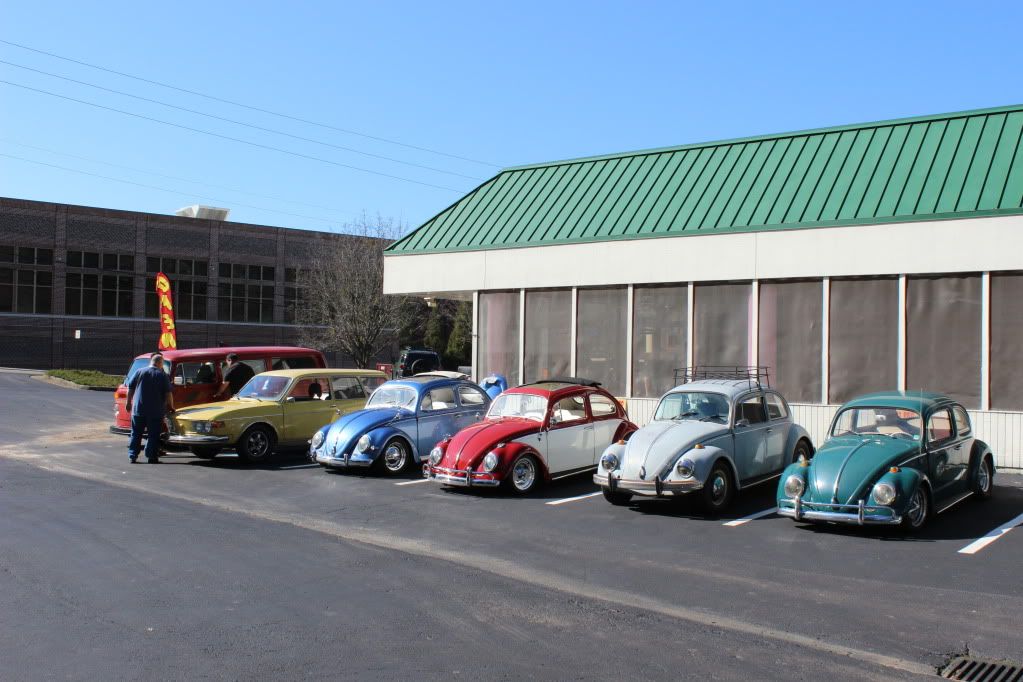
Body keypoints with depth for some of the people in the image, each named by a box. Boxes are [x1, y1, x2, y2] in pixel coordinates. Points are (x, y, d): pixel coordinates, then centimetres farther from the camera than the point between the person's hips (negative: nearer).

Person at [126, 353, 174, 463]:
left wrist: (129, 402, 15)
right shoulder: (163, 376, -2)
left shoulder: (139, 372, 5)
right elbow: (168, 394, -5)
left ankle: (132, 456, 10)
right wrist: (171, 407, 5)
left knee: (136, 434, 11)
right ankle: (151, 457, 0)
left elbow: (130, 388, 6)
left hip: (138, 409, 2)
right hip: (156, 412, -2)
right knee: (153, 435, 3)